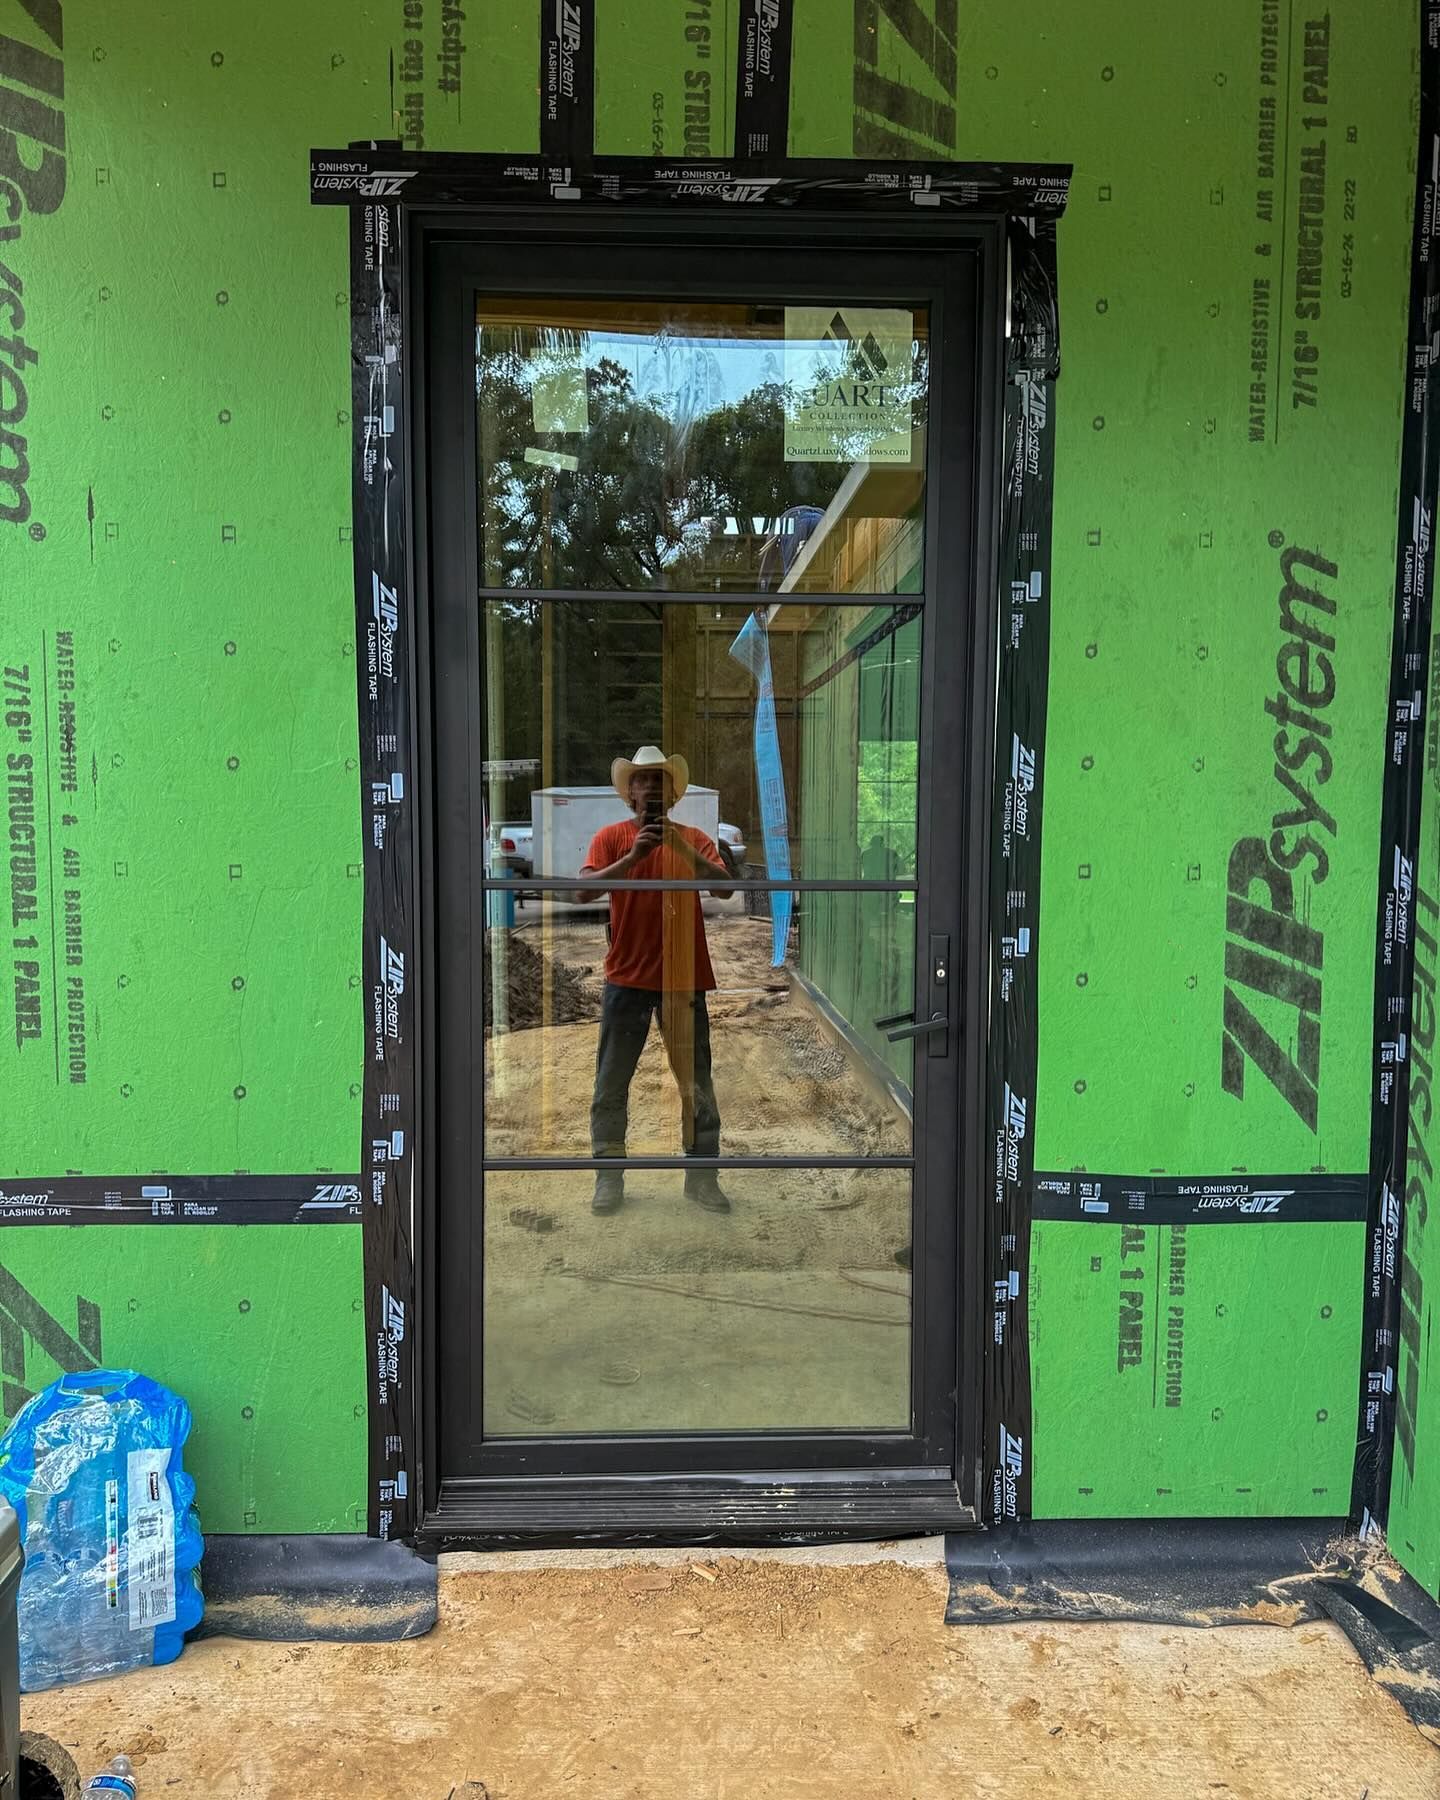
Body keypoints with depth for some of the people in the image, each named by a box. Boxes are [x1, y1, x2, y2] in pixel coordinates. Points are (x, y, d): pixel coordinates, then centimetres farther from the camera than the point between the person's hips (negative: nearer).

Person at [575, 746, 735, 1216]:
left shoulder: (693, 838, 6)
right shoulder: (611, 837, 2)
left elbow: (724, 886, -8)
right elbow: (584, 890, -12)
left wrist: (680, 846, -18)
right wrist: (634, 856, -21)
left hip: (684, 978, 1)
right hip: (627, 978, -1)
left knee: (696, 1082, 6)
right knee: (612, 1083, 5)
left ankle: (702, 1177, 17)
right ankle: (609, 1178, 16)